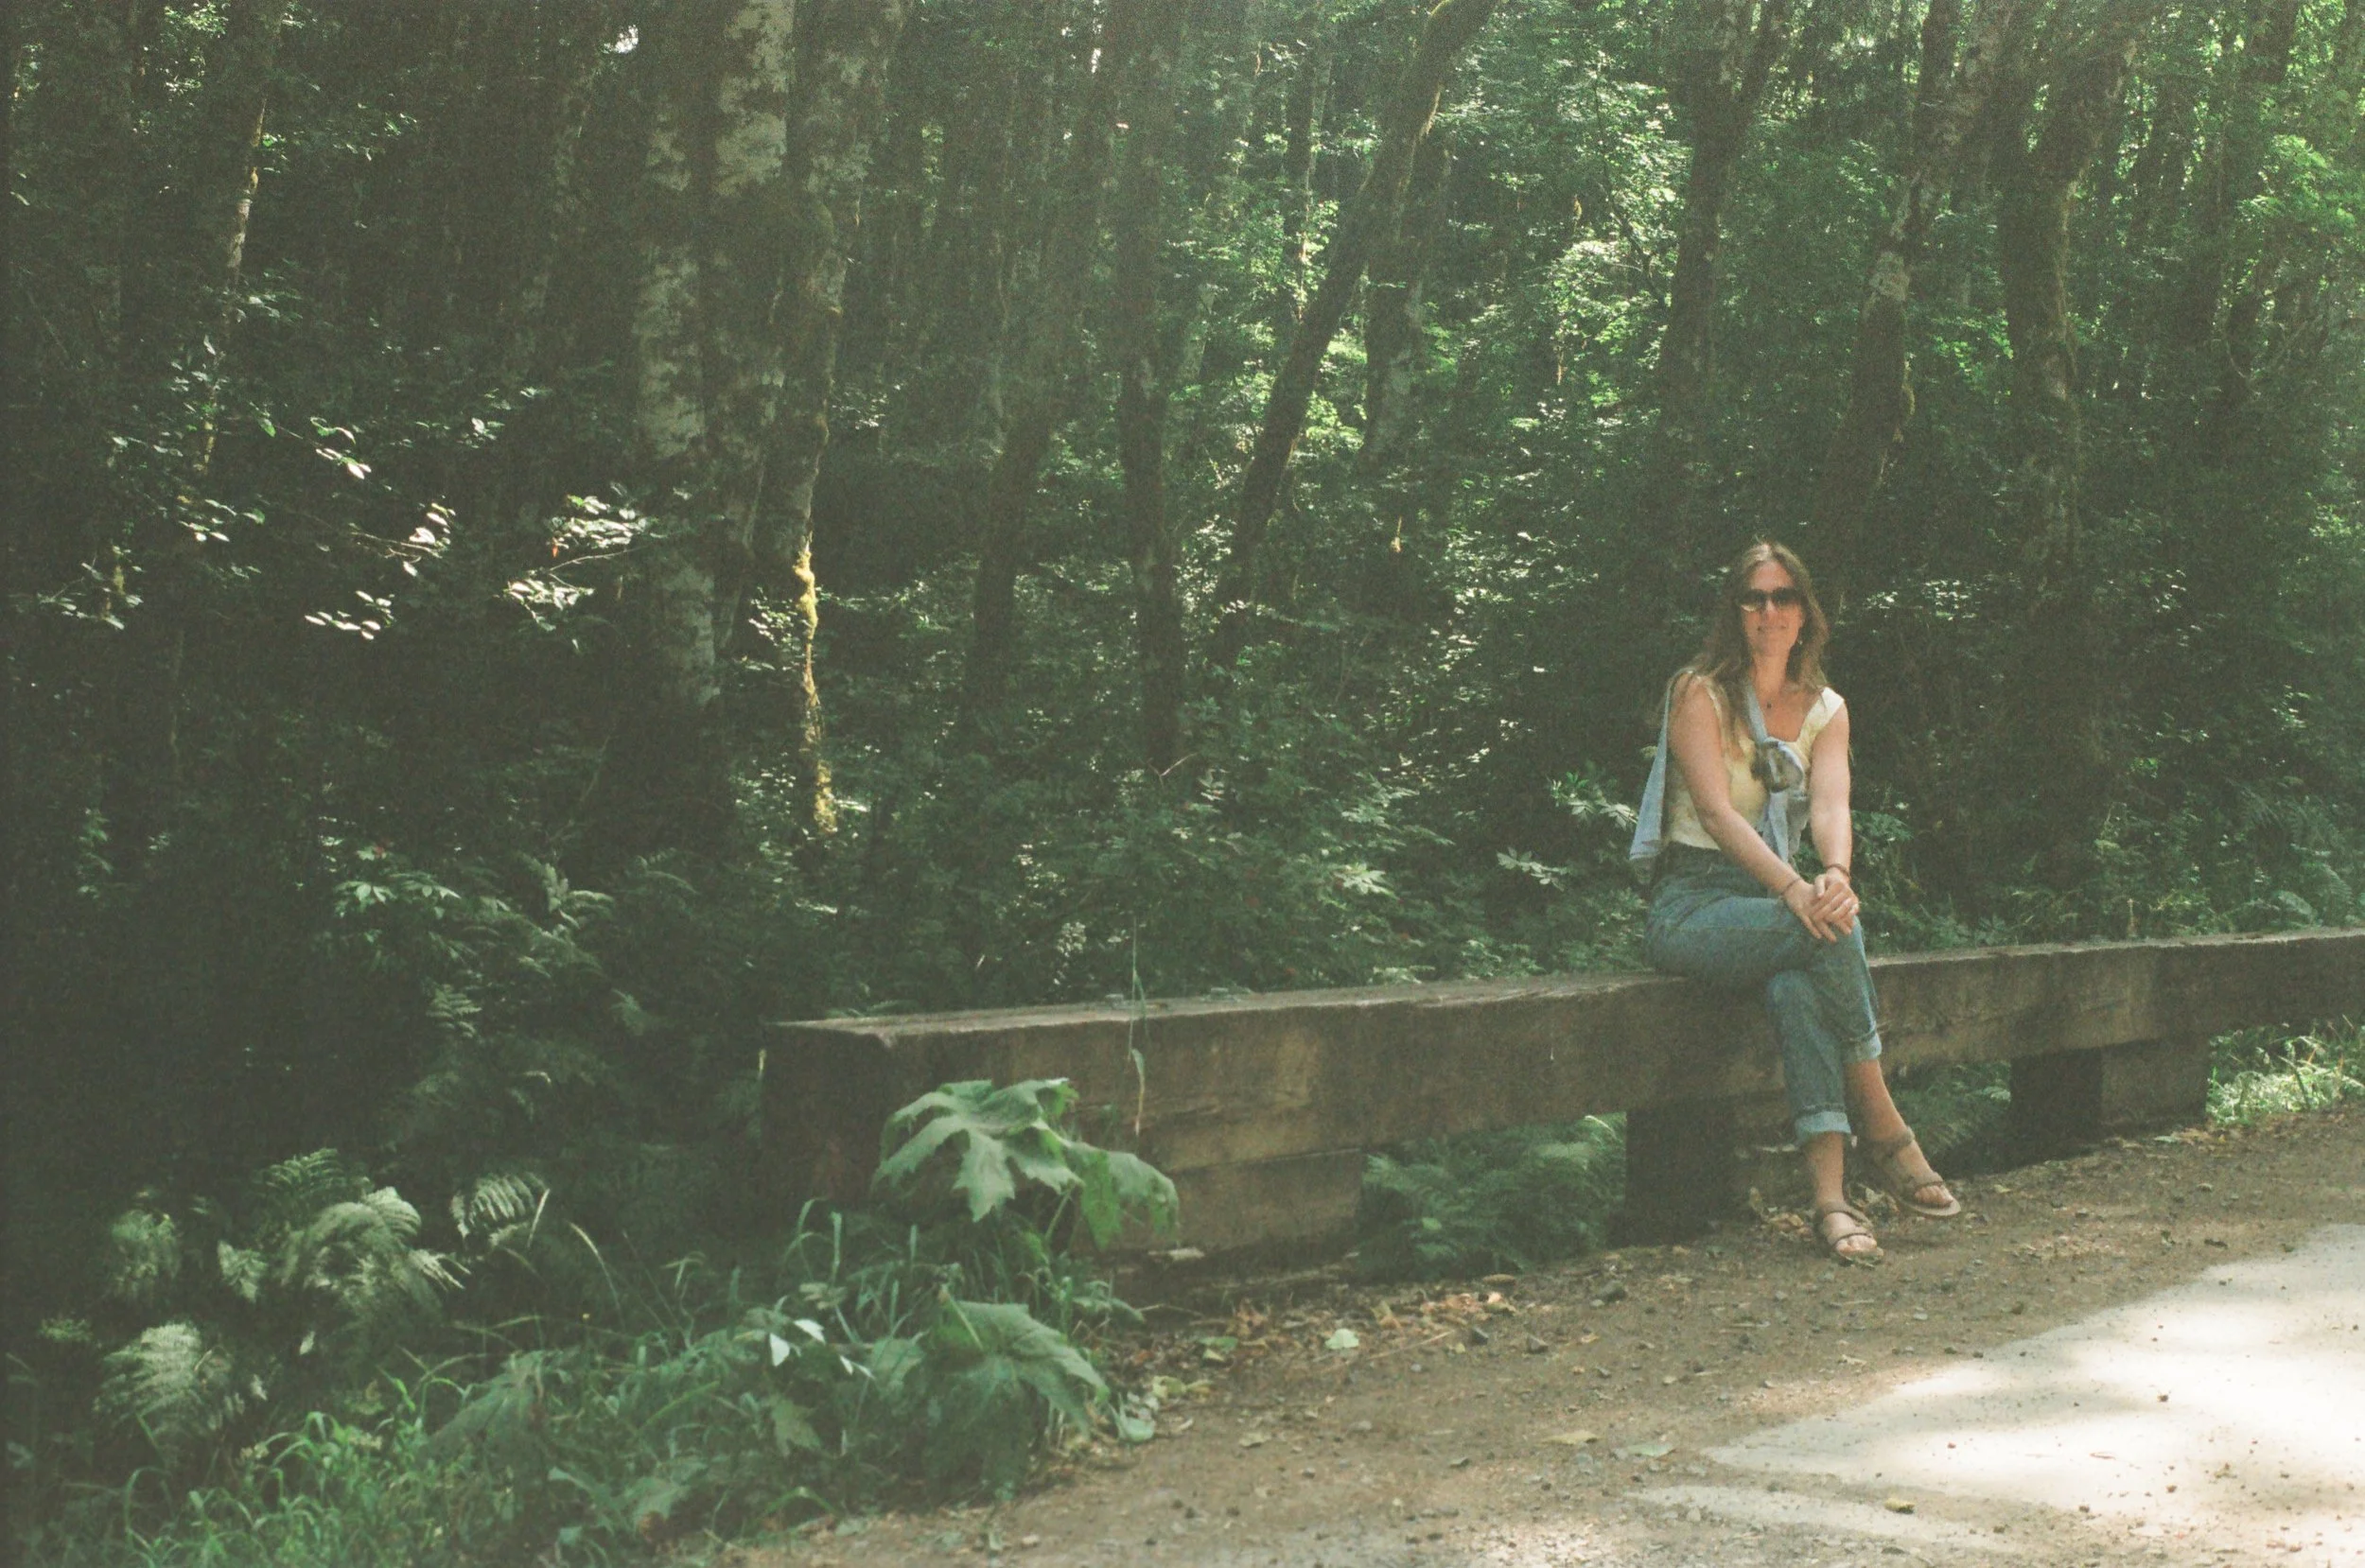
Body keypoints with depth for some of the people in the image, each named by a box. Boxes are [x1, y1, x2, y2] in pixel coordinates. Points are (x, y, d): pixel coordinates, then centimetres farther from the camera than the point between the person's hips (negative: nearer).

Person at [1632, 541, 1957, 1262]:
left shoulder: (1825, 710, 12)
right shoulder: (1699, 693, -2)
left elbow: (1830, 804, -7)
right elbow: (1716, 809, -16)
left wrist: (1836, 874, -31)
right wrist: (1792, 888, -32)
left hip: (1776, 900, 4)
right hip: (1692, 903, -3)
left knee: (1798, 983, -34)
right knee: (1829, 932, -33)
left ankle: (1829, 1192, -43)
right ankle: (1882, 1129, -25)